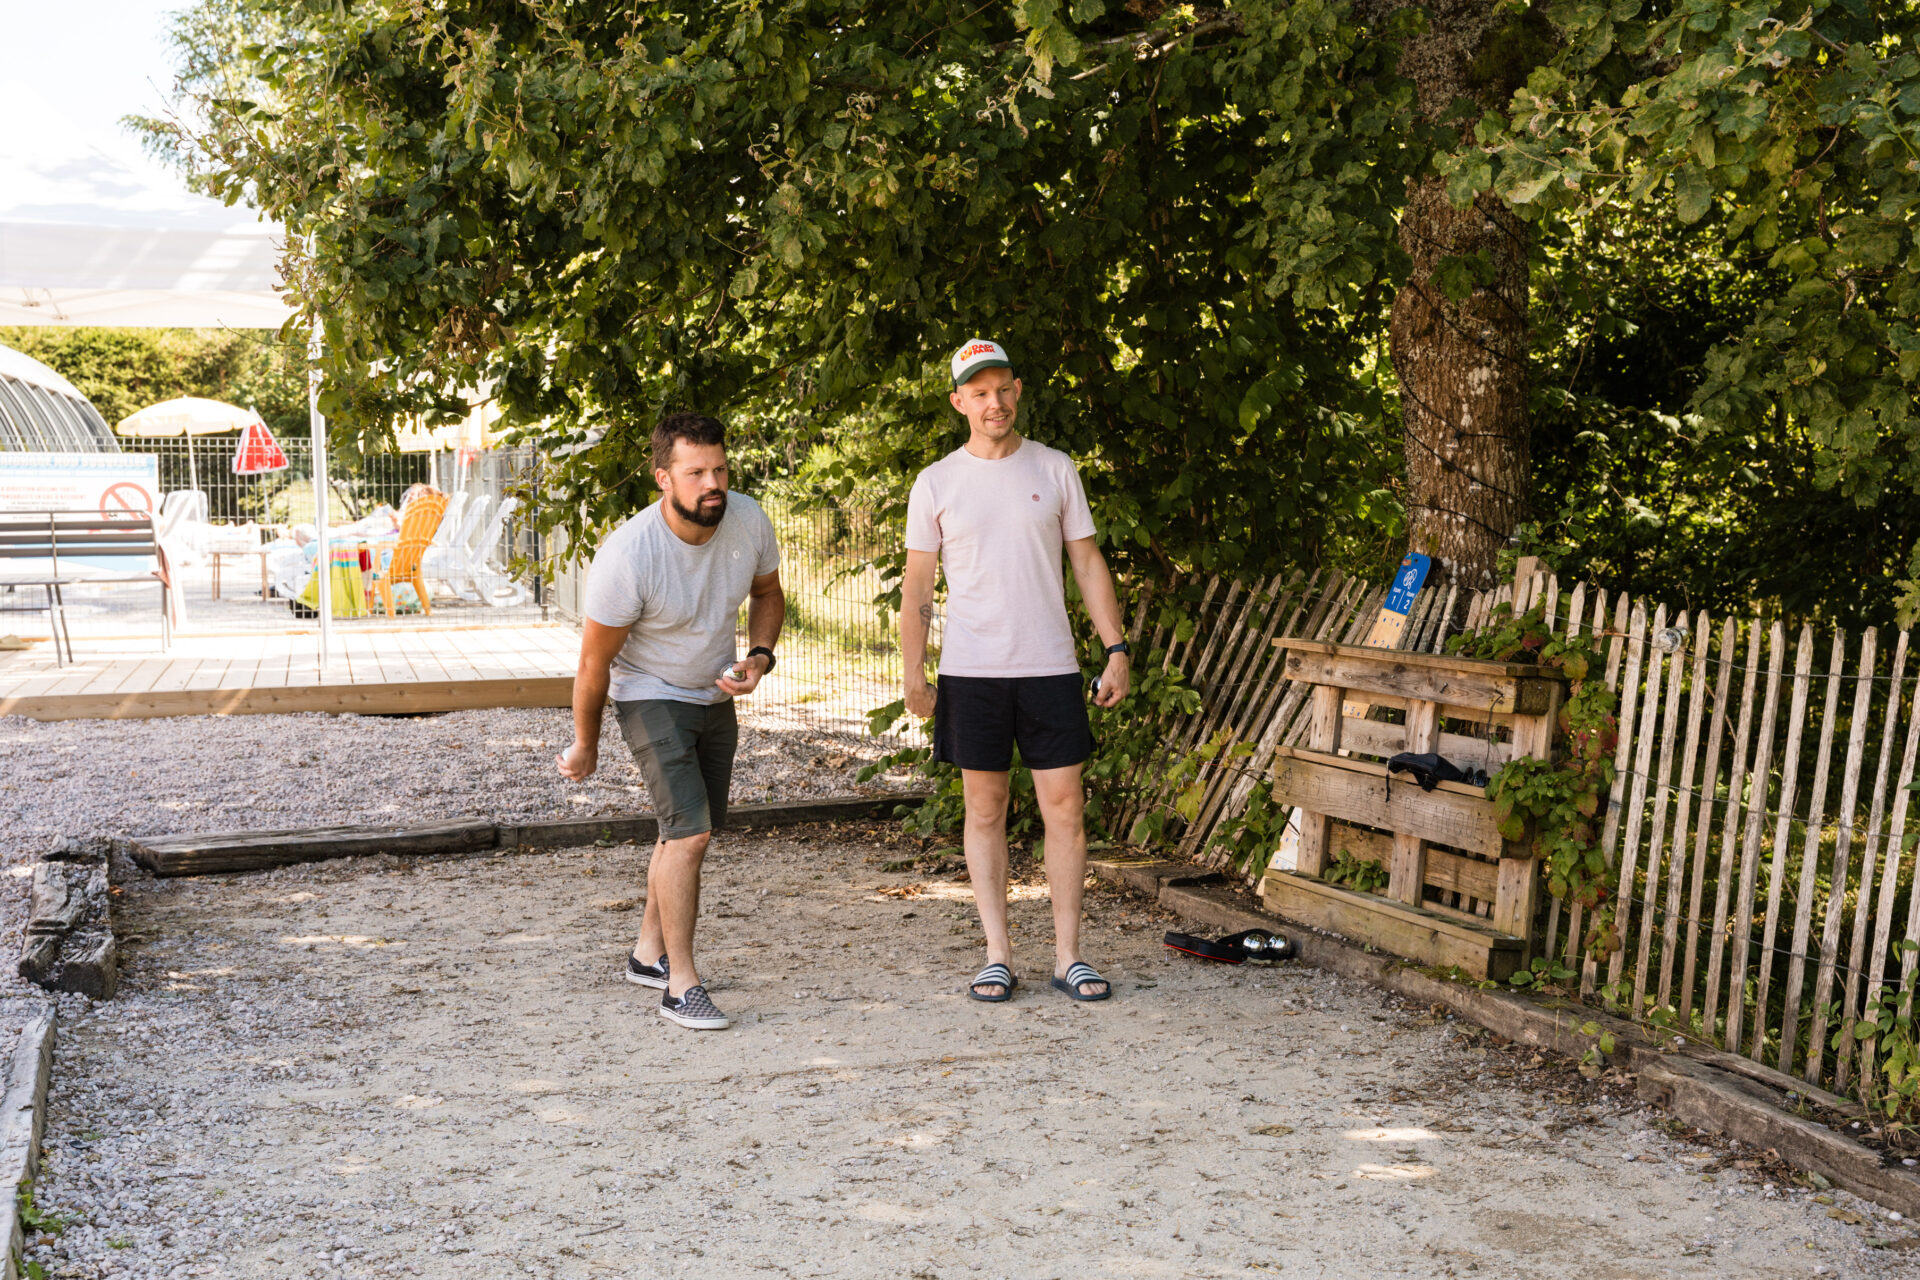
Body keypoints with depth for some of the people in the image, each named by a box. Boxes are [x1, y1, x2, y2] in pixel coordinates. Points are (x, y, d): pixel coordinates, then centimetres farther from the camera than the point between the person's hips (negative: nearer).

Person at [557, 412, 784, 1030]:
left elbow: (767, 594, 7)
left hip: (715, 695, 6)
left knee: (687, 829, 17)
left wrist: (760, 657, -12)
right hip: (651, 696, -6)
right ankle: (680, 985, -7)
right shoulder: (627, 555, -30)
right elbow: (594, 661, -17)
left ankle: (649, 953, 35)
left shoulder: (749, 520, -16)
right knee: (690, 830, -18)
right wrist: (584, 745, -5)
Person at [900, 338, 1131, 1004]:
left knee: (1064, 806, 0)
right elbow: (917, 586, 6)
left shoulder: (1055, 470, 7)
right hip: (970, 670, -1)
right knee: (985, 808, 4)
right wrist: (913, 675, 1)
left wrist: (1117, 649, 1)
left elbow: (1087, 562, 9)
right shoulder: (936, 483, 4)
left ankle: (1068, 956, 9)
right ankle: (997, 955, 12)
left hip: (1050, 667, 1)